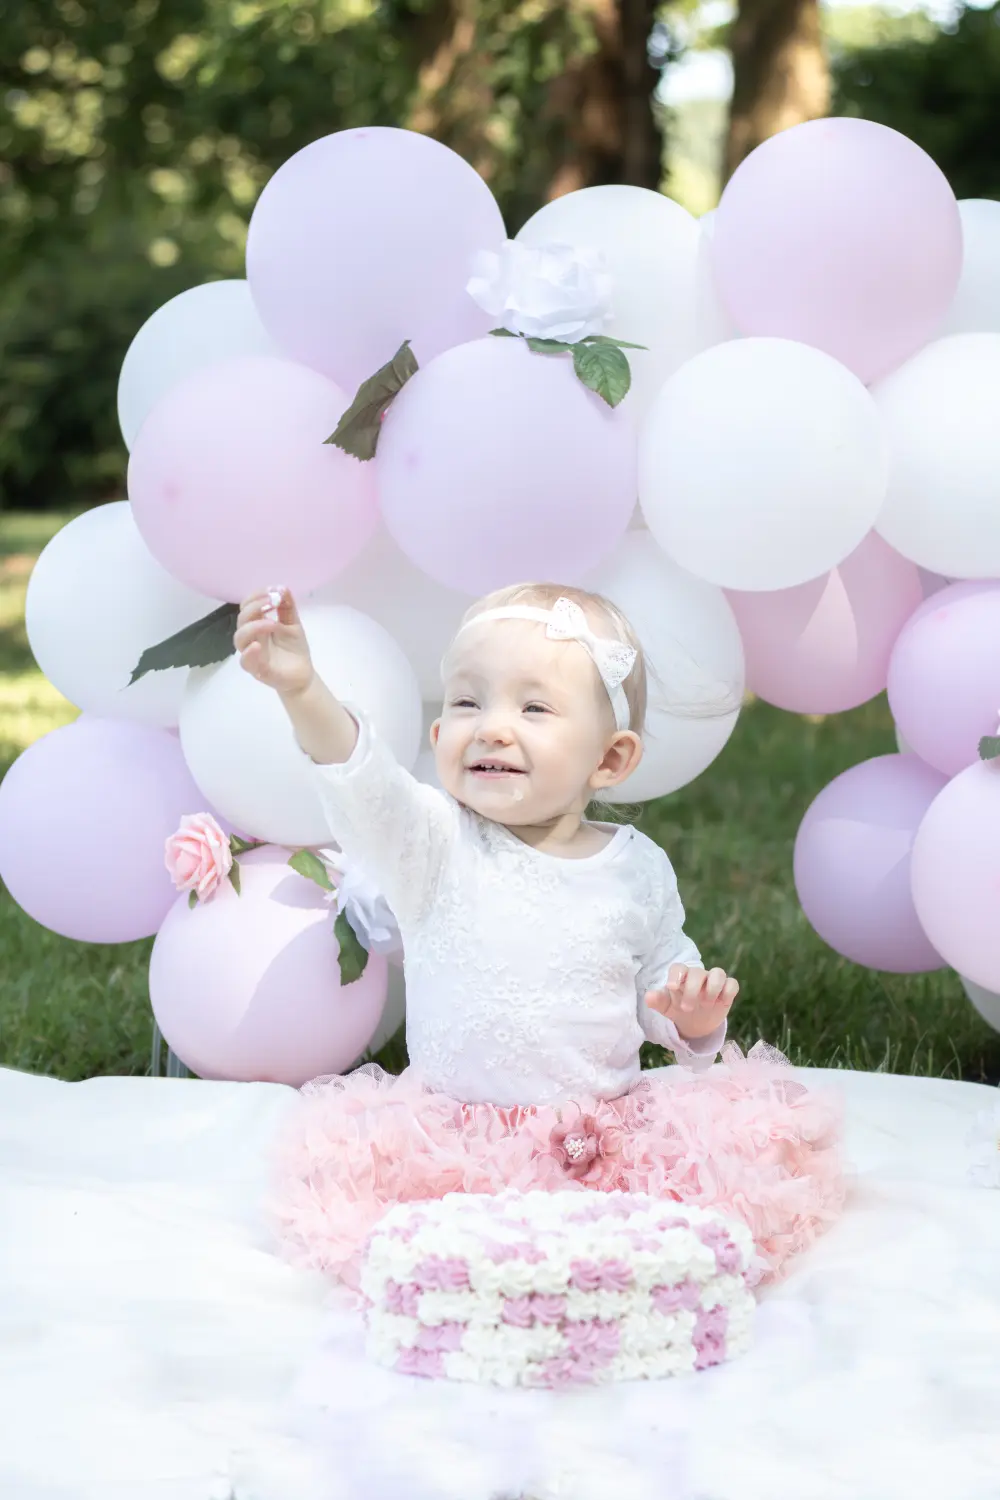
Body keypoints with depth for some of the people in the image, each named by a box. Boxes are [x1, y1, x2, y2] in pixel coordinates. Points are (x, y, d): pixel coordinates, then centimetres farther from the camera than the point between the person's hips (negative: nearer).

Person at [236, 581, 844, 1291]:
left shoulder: (638, 868, 4)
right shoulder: (434, 845, -3)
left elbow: (664, 978, 17)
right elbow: (366, 787, -23)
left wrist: (694, 1017, -7)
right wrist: (305, 695, -42)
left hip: (611, 1132, 1)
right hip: (455, 1137, -1)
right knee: (346, 1156, -27)